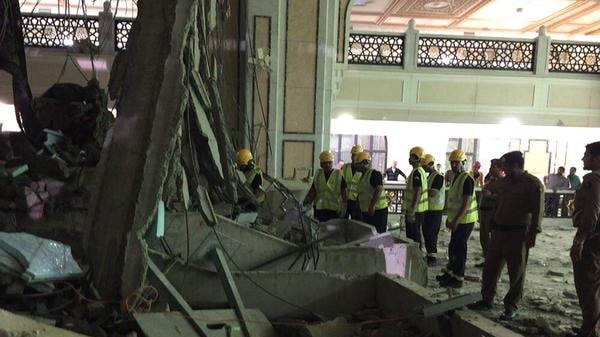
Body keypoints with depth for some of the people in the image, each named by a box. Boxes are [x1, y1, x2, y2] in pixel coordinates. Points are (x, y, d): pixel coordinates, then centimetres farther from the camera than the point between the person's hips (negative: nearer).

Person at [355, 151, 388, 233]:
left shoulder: (374, 174, -13)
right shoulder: (363, 175, 17)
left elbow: (379, 189, -24)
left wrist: (372, 205, -28)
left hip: (377, 210, -10)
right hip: (366, 211, 10)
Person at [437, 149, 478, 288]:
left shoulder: (467, 179, -17)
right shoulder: (455, 178, 12)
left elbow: (466, 203, -23)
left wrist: (456, 220, -26)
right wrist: (449, 218, 20)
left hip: (465, 220, -9)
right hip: (456, 219, 9)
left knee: (459, 248, -3)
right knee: (453, 247, 16)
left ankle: (458, 278, 5)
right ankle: (450, 272, 29)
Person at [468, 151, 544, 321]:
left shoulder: (533, 184, -11)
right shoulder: (504, 182, 10)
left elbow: (537, 211, -16)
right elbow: (490, 189, 35)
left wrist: (532, 234, -19)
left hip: (517, 233, -7)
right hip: (499, 230, 7)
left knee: (516, 272, 5)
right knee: (490, 267, 11)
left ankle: (512, 307, 17)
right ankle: (487, 300, 23)